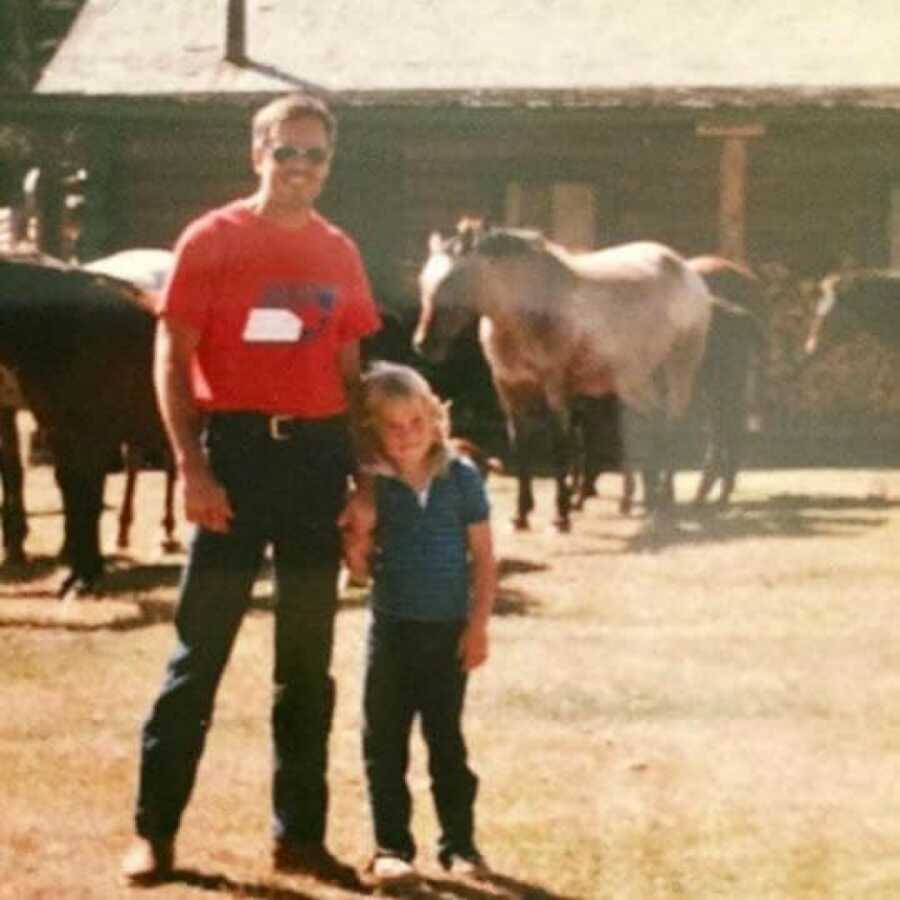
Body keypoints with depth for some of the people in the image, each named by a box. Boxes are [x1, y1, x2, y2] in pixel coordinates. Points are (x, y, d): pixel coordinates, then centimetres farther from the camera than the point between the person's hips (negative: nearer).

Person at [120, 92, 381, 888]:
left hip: (319, 452, 4)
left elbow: (350, 370, 14)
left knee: (309, 652, 9)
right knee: (201, 644, -3)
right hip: (237, 445, -4)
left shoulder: (340, 254, 9)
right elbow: (172, 358, -5)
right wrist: (192, 466, -14)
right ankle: (155, 829, 5)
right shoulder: (212, 240, -3)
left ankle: (300, 833, 17)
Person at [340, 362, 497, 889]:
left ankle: (459, 842, 14)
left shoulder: (461, 478, -6)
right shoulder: (374, 489, -3)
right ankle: (392, 846, 10)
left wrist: (479, 624, -7)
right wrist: (358, 534, -18)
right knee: (385, 744, 3)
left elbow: (484, 558, -3)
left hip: (448, 630, -1)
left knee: (447, 741, 8)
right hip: (391, 629, 1)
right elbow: (360, 569, 2)